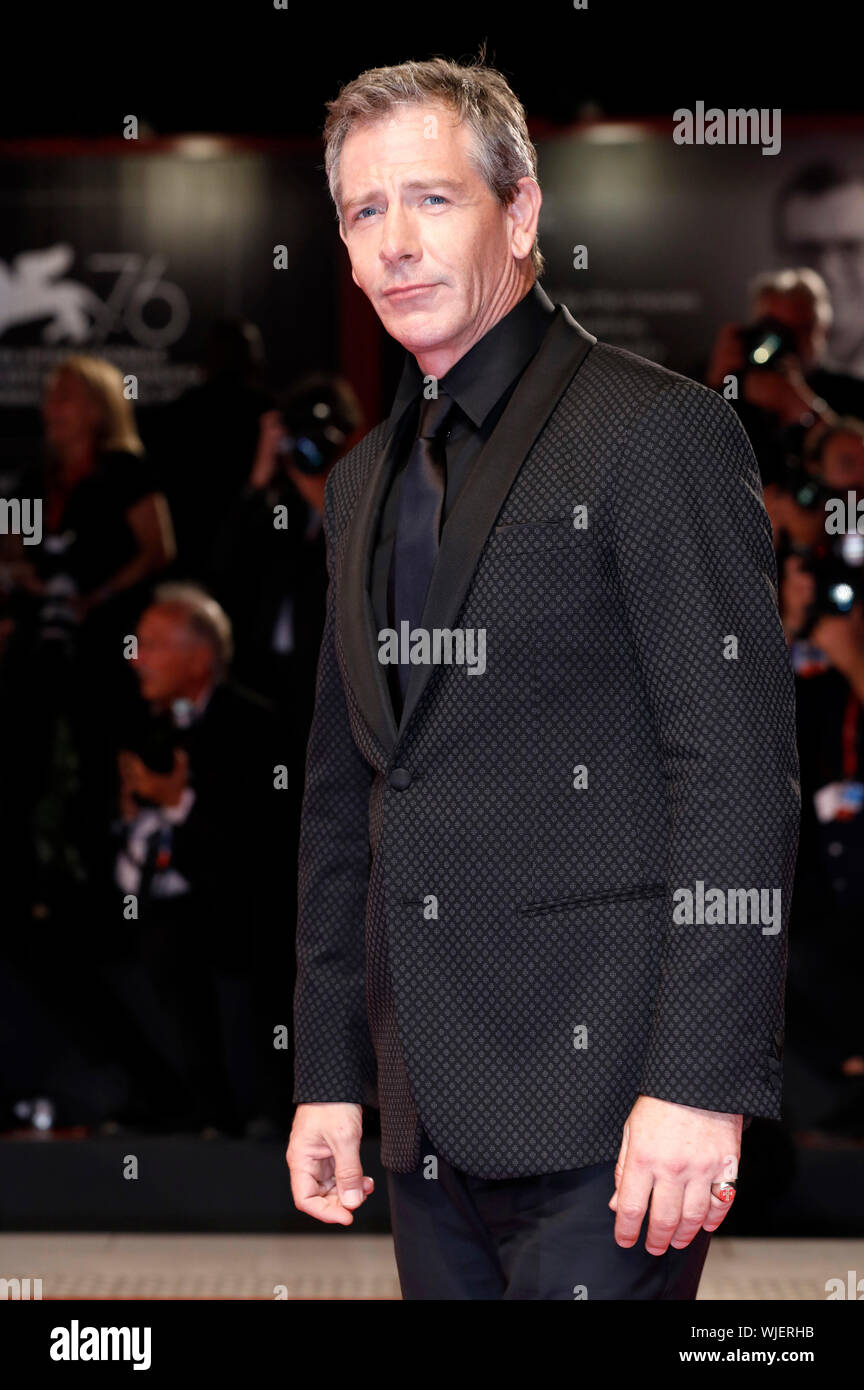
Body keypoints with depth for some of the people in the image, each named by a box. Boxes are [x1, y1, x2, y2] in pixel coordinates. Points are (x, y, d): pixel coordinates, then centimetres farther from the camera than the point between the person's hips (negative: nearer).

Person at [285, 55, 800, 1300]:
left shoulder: (658, 430, -6)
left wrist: (700, 1082, -19)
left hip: (602, 1108, -7)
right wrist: (328, 1076, 17)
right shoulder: (365, 482, 18)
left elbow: (737, 768, -13)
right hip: (431, 1113, 7)